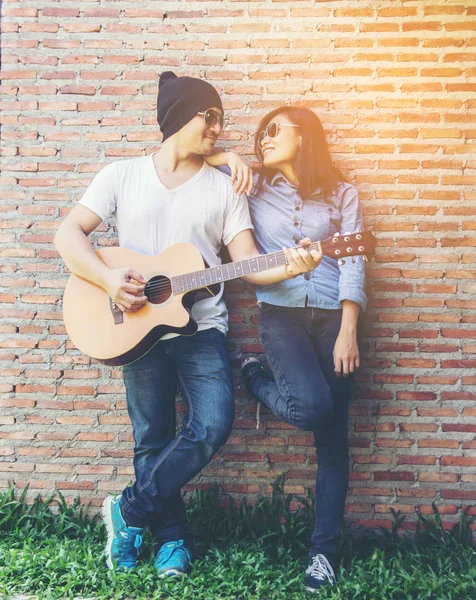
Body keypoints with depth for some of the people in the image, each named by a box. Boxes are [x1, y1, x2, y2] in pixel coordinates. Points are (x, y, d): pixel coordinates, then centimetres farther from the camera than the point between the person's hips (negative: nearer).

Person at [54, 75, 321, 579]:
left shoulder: (224, 187, 8)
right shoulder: (122, 176, 5)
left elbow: (247, 263, 1)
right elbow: (69, 233, -1)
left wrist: (288, 267, -19)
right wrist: (109, 279, -16)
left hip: (201, 326, 1)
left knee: (213, 425, -16)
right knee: (152, 439, 4)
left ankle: (129, 512, 4)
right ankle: (172, 538, 25)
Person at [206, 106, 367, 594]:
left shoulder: (341, 195, 9)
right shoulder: (254, 187, 10)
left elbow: (353, 263, 0)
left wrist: (347, 331, -10)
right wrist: (230, 159, -4)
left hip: (334, 315, 1)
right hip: (280, 312, -1)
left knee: (333, 435, 1)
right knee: (313, 406, -27)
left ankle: (324, 550, 14)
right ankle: (255, 377, 7)